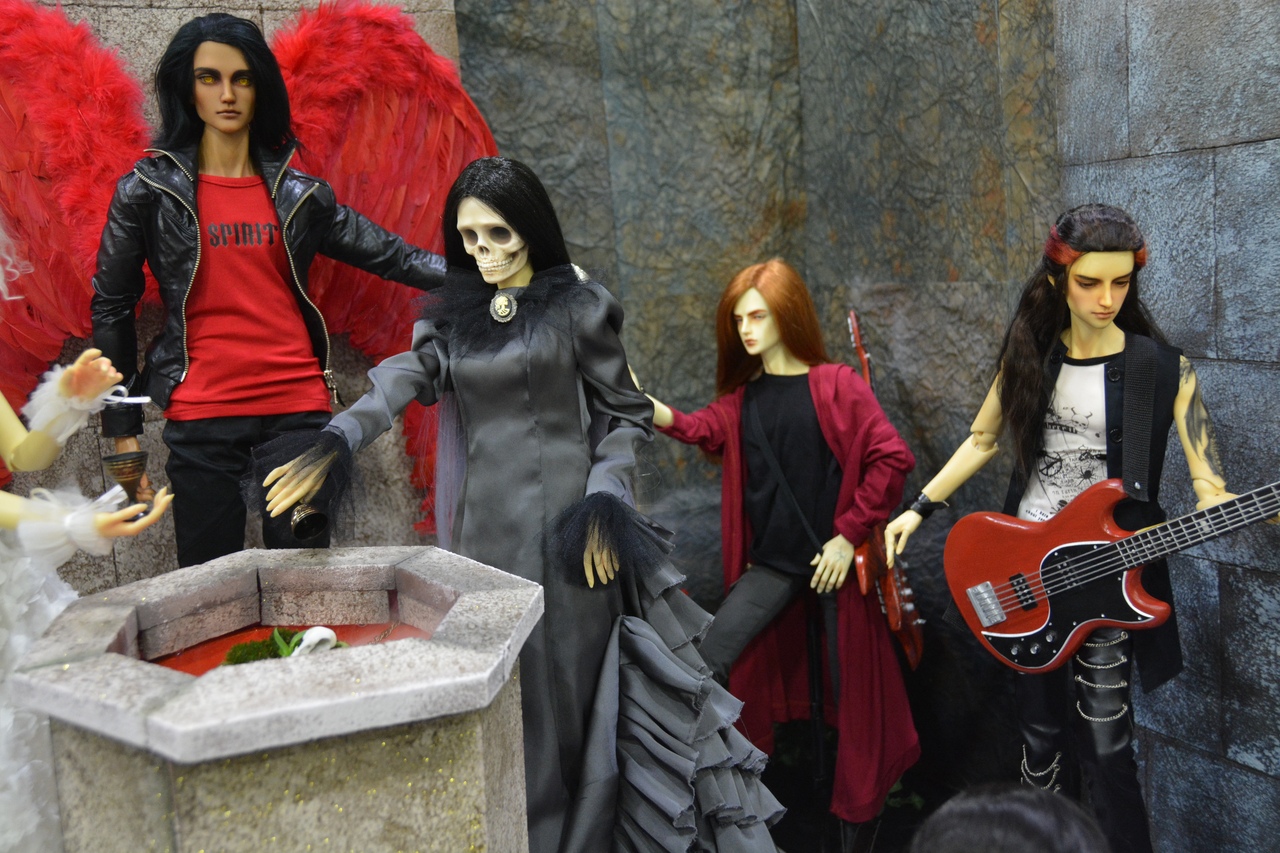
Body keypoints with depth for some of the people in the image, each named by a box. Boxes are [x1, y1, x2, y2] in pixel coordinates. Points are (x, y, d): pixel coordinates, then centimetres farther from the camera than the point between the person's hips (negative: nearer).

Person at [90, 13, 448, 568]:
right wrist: (122, 431, 3)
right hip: (201, 417, -1)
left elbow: (390, 255, 9)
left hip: (299, 406, 2)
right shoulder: (149, 190, 4)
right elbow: (111, 308, 6)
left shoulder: (297, 192, 9)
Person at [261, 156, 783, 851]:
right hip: (486, 525, 4)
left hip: (562, 522, -4)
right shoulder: (453, 311, 11)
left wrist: (602, 501, -11)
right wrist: (335, 441, -25)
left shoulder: (577, 304, 0)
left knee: (569, 684, 1)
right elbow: (410, 374, -8)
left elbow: (626, 415, 2)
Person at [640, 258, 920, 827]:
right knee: (709, 663, -1)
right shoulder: (743, 395, 6)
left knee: (851, 679, 8)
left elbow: (893, 458, -14)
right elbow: (705, 431, -13)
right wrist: (644, 406, -29)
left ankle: (863, 798, 32)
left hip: (834, 556, -4)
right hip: (770, 561, 4)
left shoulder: (836, 384, -9)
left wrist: (850, 534, -15)